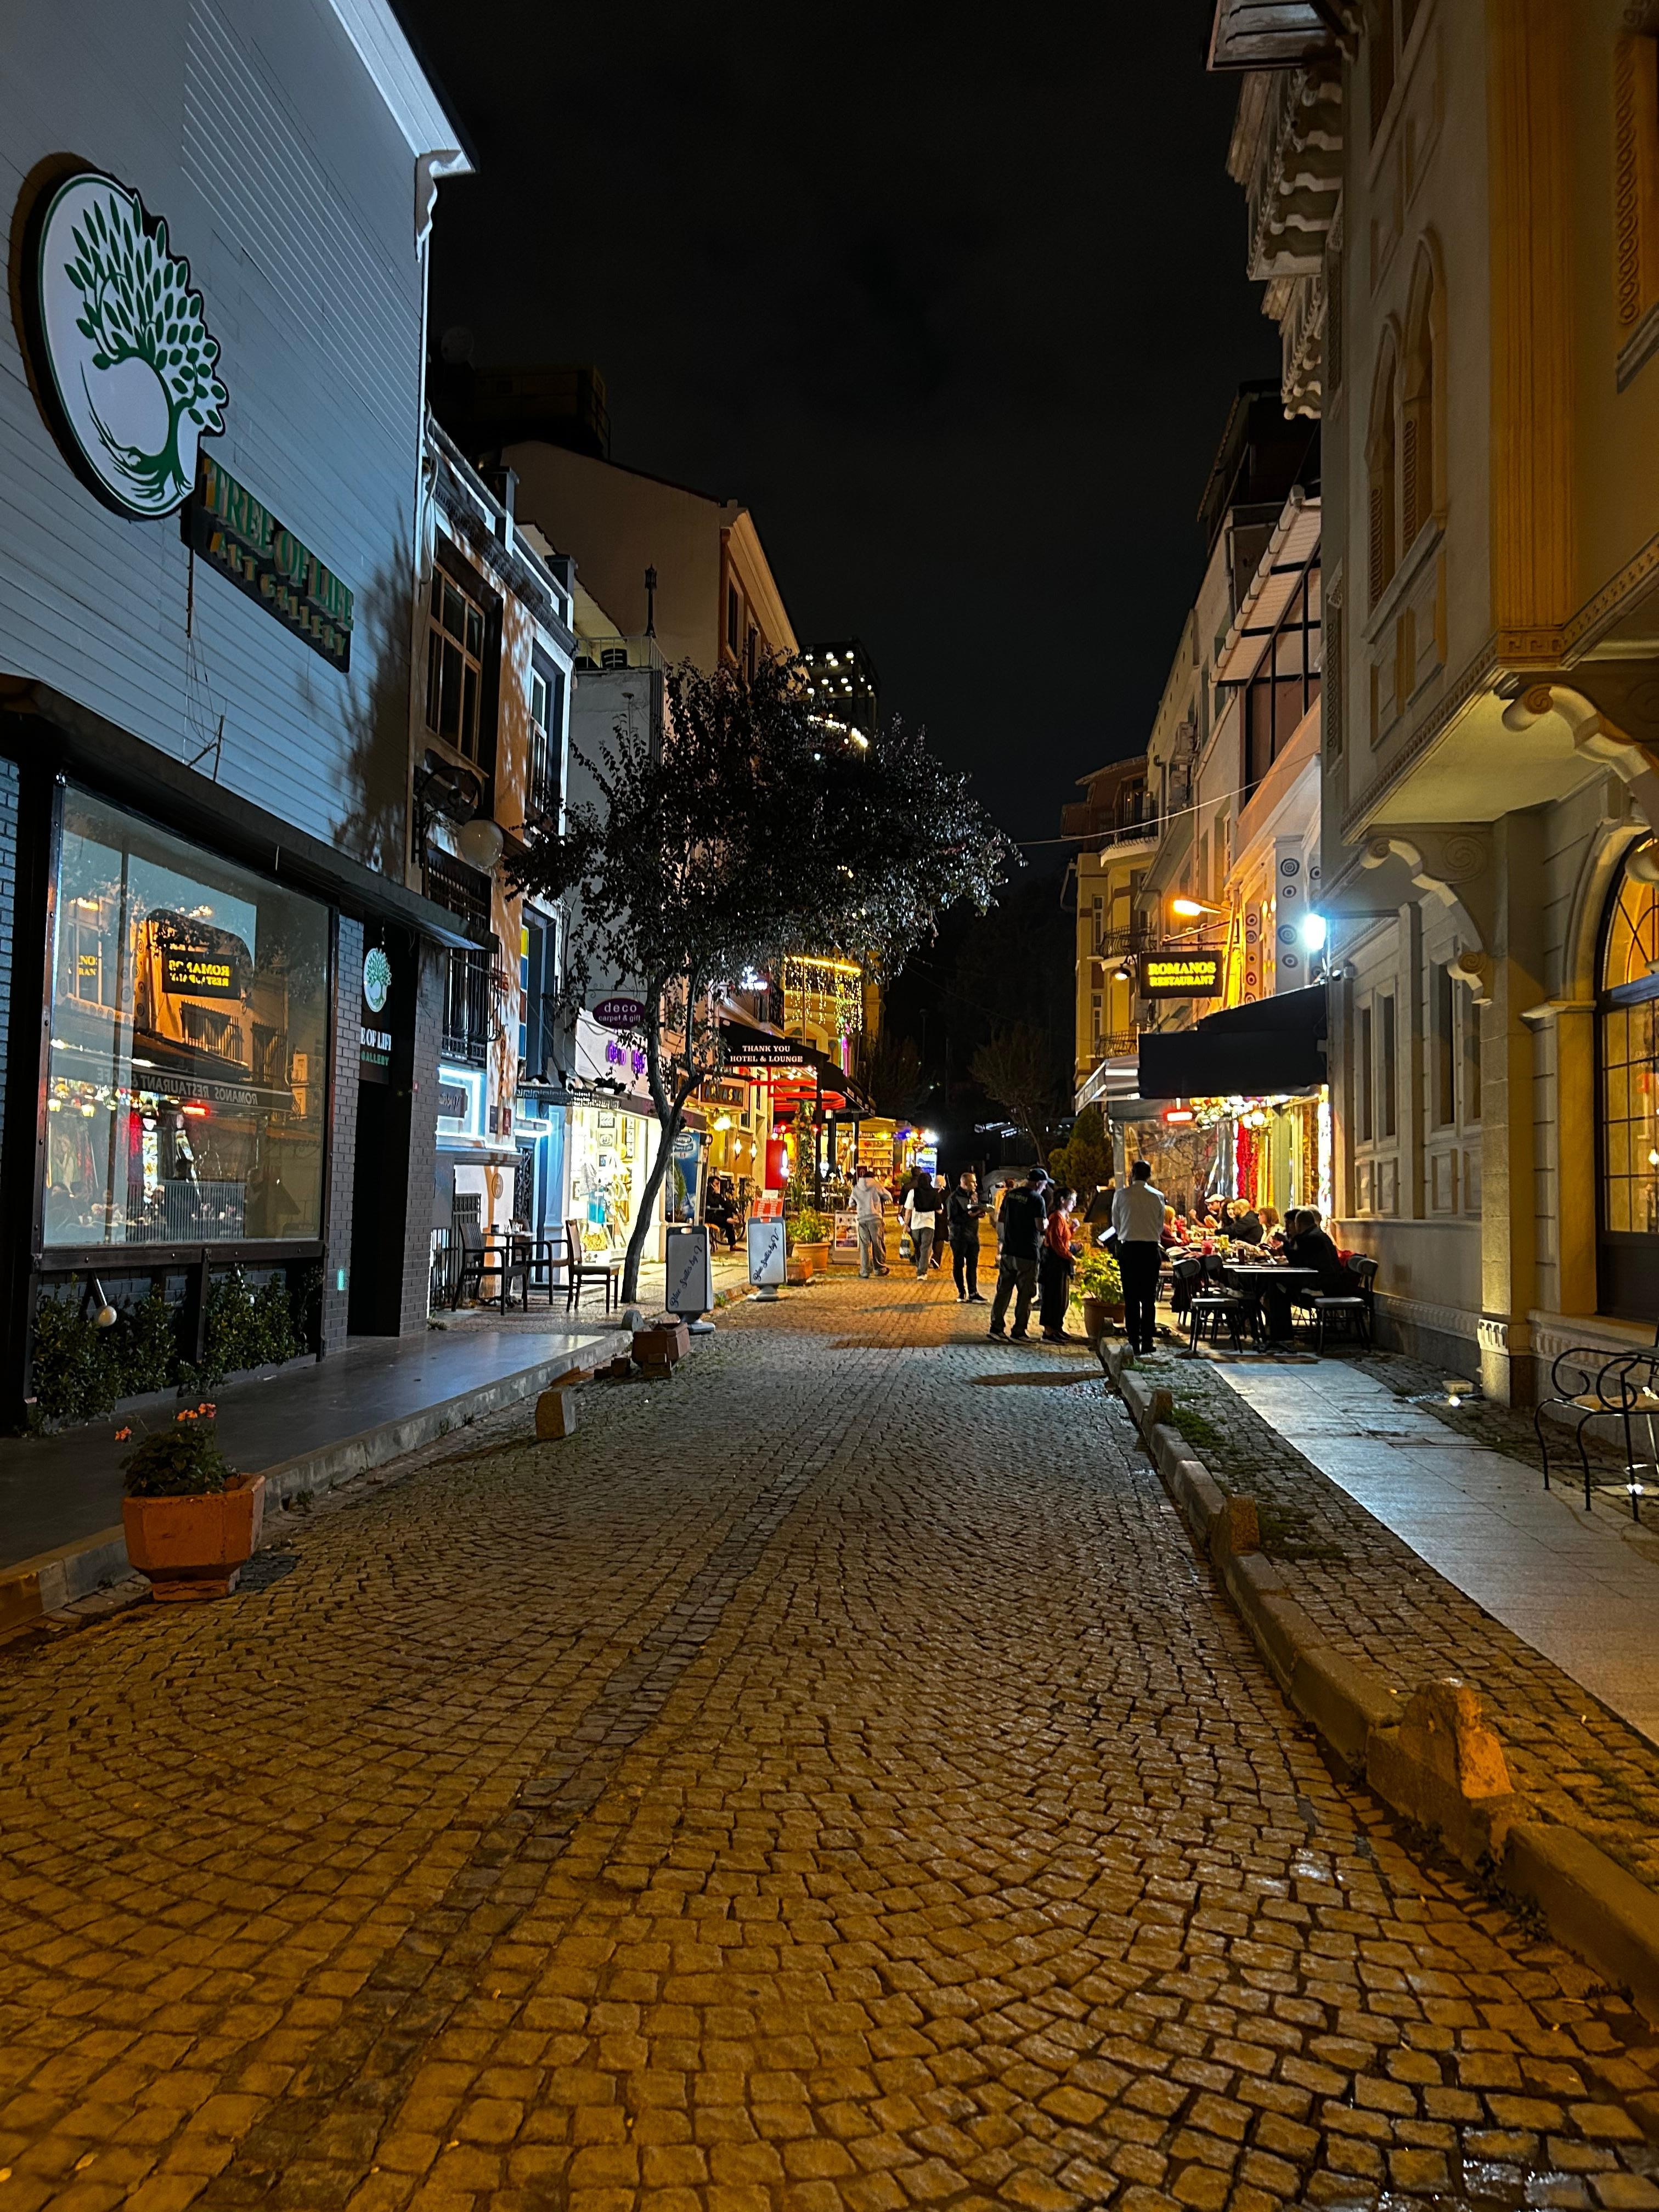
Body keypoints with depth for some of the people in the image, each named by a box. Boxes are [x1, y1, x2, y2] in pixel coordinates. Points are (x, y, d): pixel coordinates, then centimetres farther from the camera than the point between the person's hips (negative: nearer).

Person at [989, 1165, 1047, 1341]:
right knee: (1025, 1294, 2)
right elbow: (1041, 1226, -17)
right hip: (1027, 1253, -6)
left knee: (1003, 1290, 12)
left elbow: (1001, 1219, 16)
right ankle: (1018, 1332, 4)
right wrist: (1047, 1222, 3)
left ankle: (996, 1326, 14)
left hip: (1008, 1251, 6)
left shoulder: (1011, 1195, 8)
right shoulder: (1037, 1199, -13)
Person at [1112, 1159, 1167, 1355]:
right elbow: (1160, 1226, 9)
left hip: (1128, 1248, -1)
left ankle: (1134, 1342, 2)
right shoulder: (1158, 1197, 1)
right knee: (1149, 1298, 6)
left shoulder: (1122, 1195, -4)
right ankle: (1148, 1341, 5)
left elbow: (1116, 1223, 7)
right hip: (1151, 1249, 1)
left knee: (1131, 1297, 3)